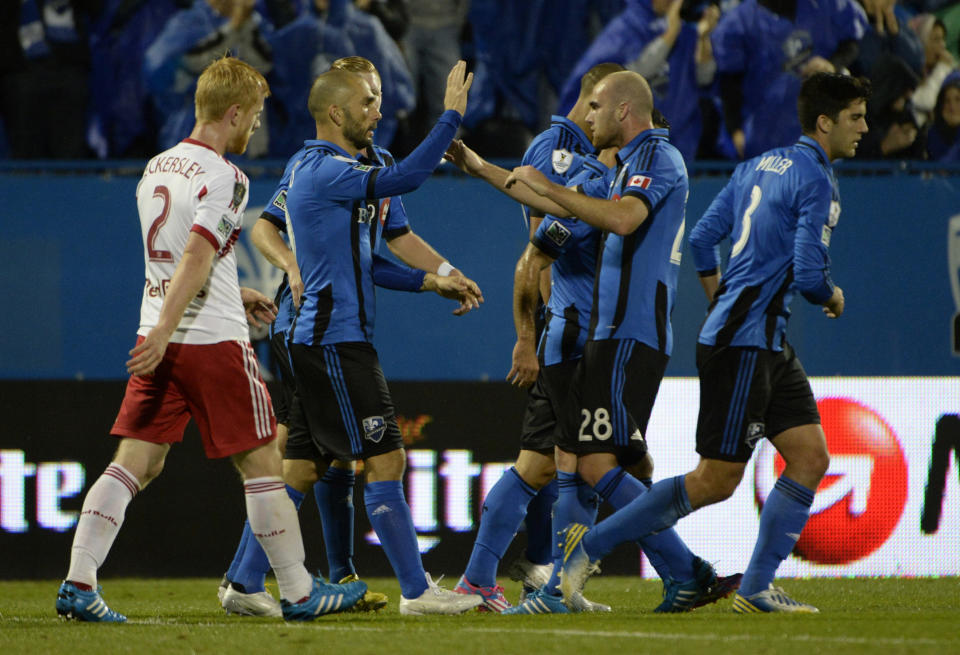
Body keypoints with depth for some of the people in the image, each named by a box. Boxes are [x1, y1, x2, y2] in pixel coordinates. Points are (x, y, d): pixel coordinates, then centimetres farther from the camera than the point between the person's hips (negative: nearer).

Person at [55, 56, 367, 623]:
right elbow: (195, 257, -22)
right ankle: (299, 592, 11)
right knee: (262, 463, 4)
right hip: (214, 341, -7)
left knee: (135, 463, 3)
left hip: (160, 342, 7)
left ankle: (79, 583, -8)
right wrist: (162, 335, -28)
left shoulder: (156, 168, 13)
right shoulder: (224, 178, -12)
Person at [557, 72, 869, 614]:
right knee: (717, 480, -7)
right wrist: (833, 297, 3)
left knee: (811, 458, 5)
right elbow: (808, 272, -19)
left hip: (770, 345, 10)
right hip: (743, 345, -10)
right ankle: (592, 543, -1)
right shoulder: (817, 182, -13)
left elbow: (703, 237, 16)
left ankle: (757, 588, 5)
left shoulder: (759, 166, 14)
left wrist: (720, 300, 27)